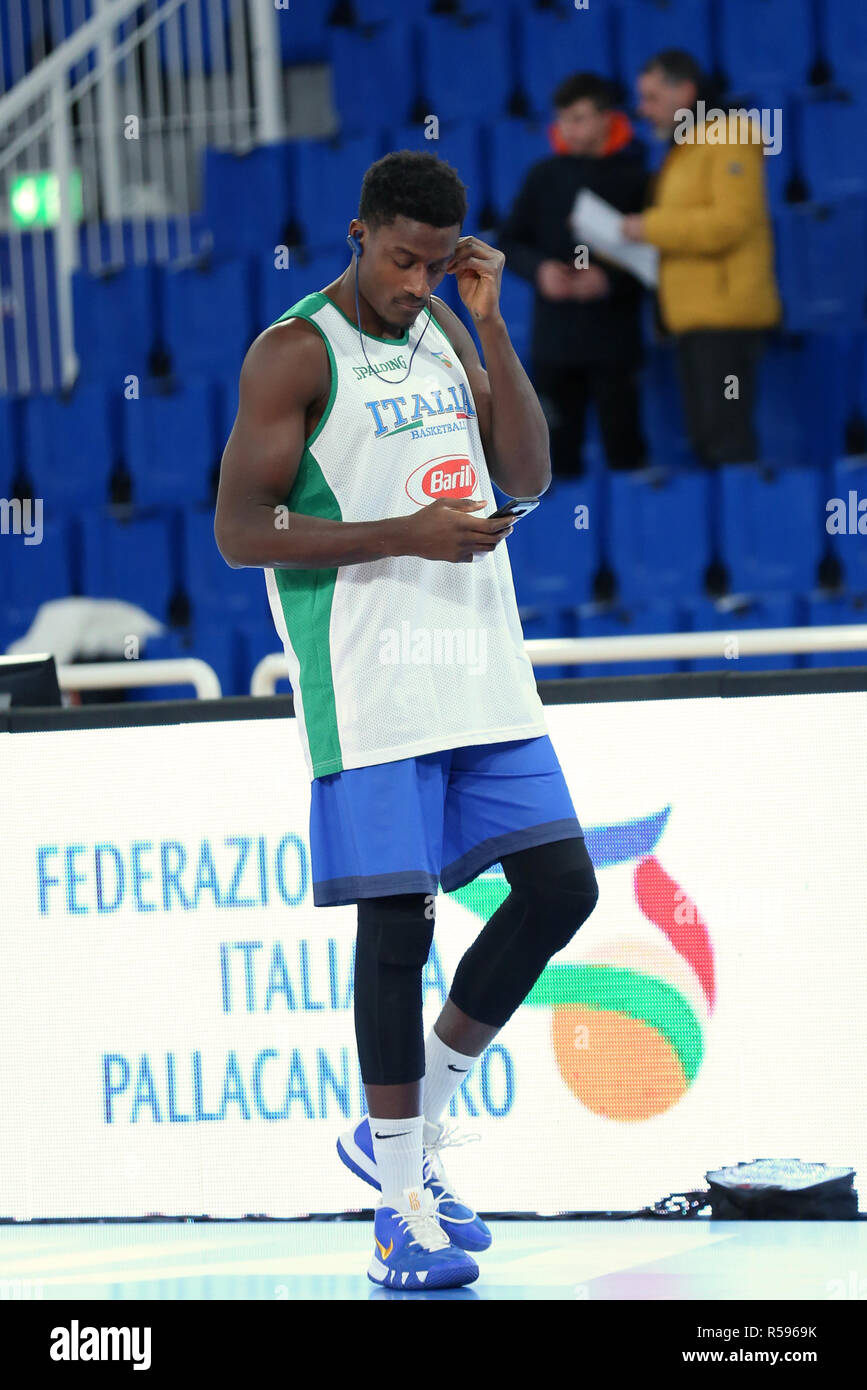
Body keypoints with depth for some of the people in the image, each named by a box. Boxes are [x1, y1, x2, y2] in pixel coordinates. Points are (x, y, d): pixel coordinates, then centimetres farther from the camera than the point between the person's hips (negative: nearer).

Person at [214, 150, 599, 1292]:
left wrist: (489, 322, -1)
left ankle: (407, 1133, 16)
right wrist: (406, 534, -19)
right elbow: (240, 531, -13)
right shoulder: (295, 354, -8)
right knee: (398, 922, -7)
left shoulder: (444, 332, 14)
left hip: (481, 665, 7)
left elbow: (529, 475, 7)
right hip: (370, 680, -7)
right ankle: (403, 1209, 1)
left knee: (560, 886, 3)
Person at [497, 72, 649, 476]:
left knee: (623, 450, -4)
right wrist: (539, 269, -8)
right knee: (557, 452, 3)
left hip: (614, 340, -3)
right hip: (553, 337, 3)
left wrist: (610, 280, -16)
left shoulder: (633, 178, -1)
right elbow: (509, 242, 11)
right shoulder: (544, 176, 7)